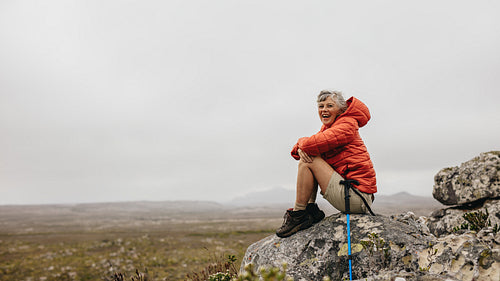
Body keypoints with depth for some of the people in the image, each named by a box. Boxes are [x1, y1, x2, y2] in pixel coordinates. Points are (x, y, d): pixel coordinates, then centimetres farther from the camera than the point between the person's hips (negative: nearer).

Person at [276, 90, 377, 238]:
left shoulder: (346, 125, -11)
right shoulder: (327, 128, 17)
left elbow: (316, 143, -25)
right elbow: (305, 146, 12)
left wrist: (301, 143, -2)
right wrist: (300, 149, -13)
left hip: (358, 197, -9)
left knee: (308, 162, -14)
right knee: (307, 156, 12)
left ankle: (298, 214, -5)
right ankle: (311, 209, 7)